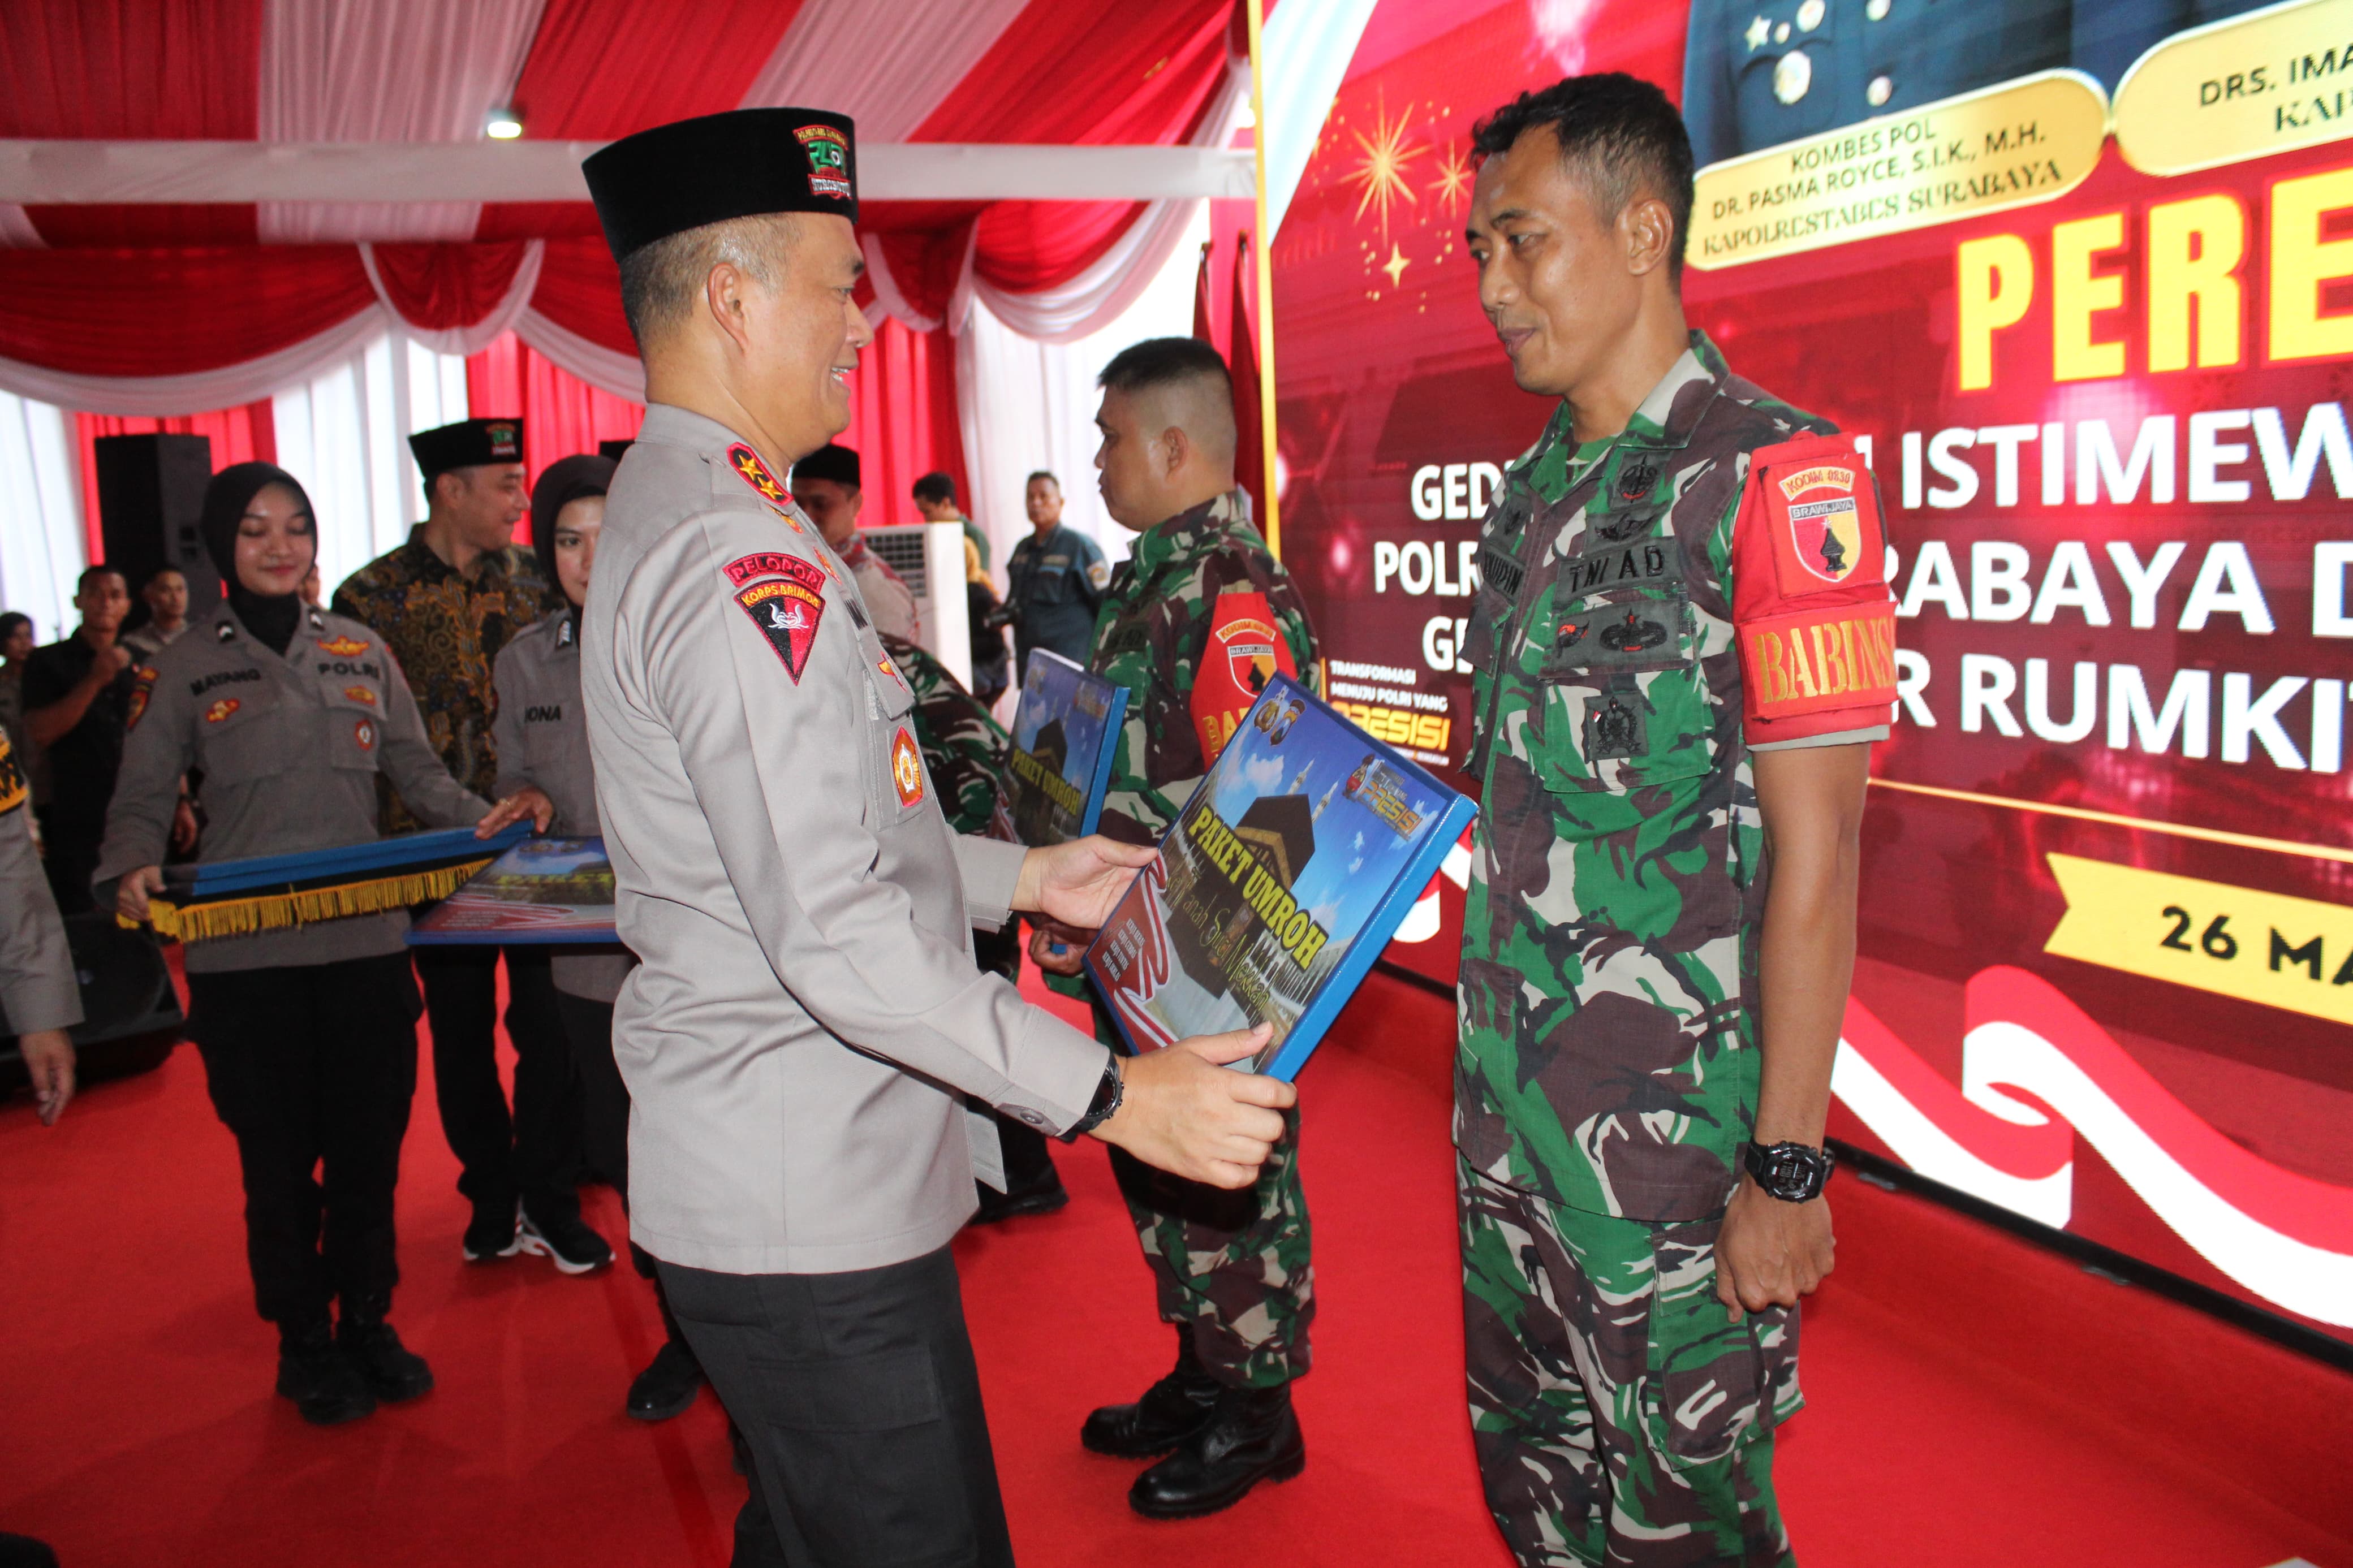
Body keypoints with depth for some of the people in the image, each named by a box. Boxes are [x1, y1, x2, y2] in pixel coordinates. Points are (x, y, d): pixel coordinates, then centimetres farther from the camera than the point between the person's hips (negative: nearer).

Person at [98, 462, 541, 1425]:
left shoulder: (361, 652, 10)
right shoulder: (186, 667, 4)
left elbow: (416, 770, 10)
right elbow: (144, 796, 3)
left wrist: (479, 817, -8)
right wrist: (132, 870, -18)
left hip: (367, 941, 2)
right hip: (245, 956, -2)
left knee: (371, 1147, 9)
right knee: (279, 1160, 7)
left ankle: (367, 1322, 28)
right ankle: (304, 1343, 25)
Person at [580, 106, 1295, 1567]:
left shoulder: (667, 514, 13)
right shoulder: (739, 555, -21)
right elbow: (835, 935, -27)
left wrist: (1023, 875, 17)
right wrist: (1112, 1095, -23)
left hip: (749, 1178, 11)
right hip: (808, 1218, -11)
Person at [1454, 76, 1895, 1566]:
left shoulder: (1774, 477, -13)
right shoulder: (1533, 493, 9)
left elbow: (1814, 851, -16)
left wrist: (1788, 1163, -16)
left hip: (1673, 1120, -7)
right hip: (1510, 1102, 7)